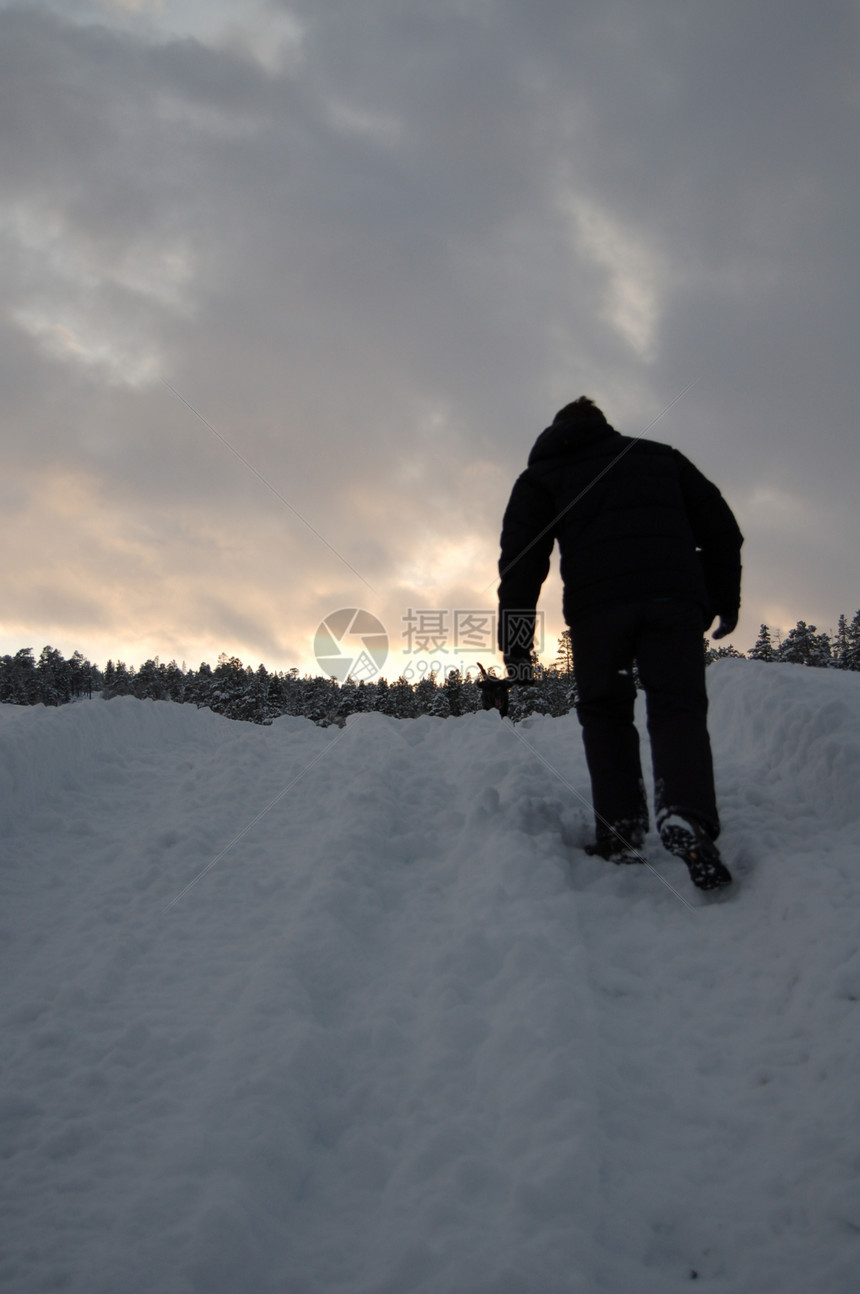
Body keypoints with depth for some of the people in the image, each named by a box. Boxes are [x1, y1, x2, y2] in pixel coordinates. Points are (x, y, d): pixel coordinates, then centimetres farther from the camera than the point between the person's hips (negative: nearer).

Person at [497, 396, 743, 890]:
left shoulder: (541, 475, 22)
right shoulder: (659, 455, 27)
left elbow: (521, 559, 9)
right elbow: (719, 524, 20)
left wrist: (517, 646, 7)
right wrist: (725, 599, 24)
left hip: (597, 605, -1)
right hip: (674, 597, 1)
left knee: (605, 713, 12)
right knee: (678, 707, 0)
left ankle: (621, 834, 0)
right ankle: (687, 816, -26)